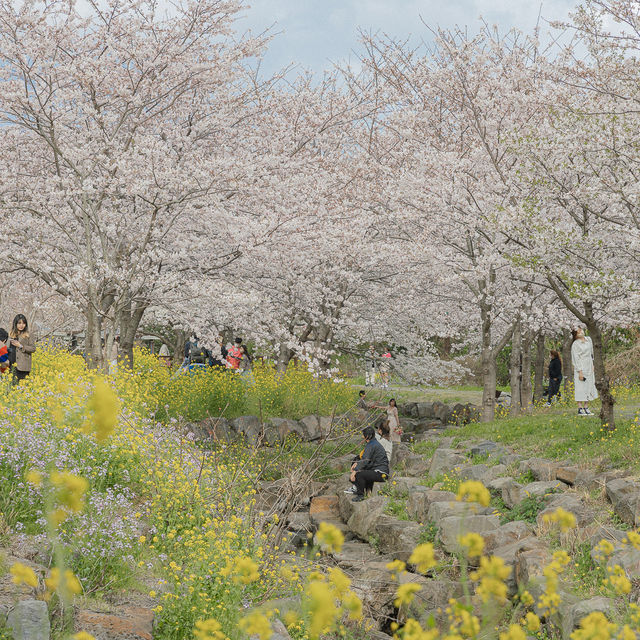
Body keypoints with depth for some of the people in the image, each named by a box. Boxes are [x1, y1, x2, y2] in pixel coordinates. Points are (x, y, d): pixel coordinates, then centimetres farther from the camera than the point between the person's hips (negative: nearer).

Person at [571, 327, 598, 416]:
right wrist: (580, 372, -18)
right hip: (580, 367, -7)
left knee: (590, 388, 7)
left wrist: (592, 365, 16)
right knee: (581, 388, -6)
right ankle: (580, 409, -4)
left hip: (589, 367, 7)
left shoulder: (588, 339, 7)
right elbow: (576, 359, -15)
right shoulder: (575, 344, -12)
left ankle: (586, 408, 13)